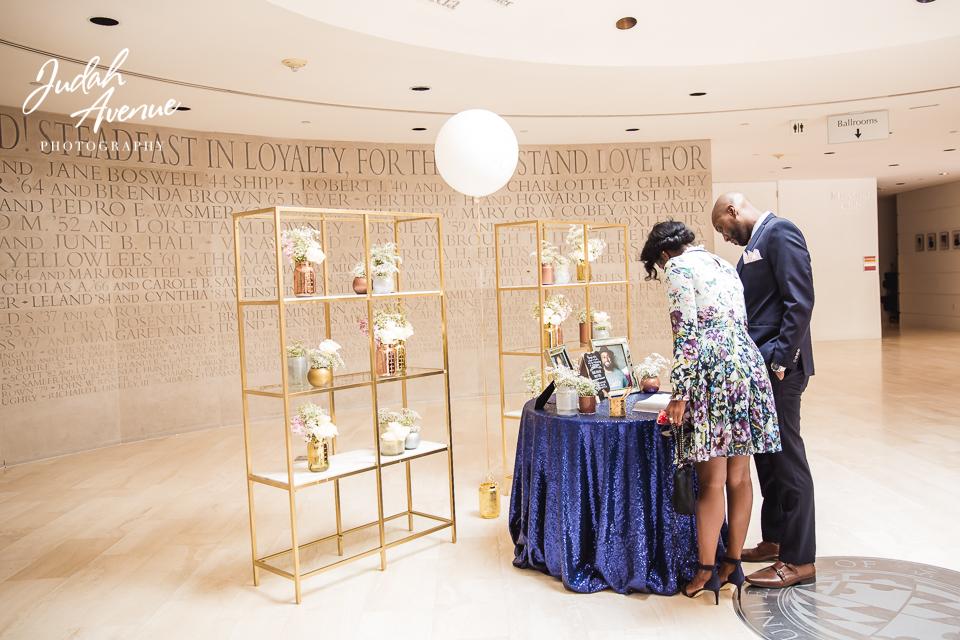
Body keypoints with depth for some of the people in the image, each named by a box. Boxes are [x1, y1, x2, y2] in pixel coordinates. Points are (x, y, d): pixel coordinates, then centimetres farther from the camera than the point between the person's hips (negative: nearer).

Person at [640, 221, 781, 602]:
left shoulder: (680, 266, -3)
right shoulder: (724, 265, 21)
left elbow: (686, 332, -12)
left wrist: (679, 392, -12)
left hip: (713, 371, -8)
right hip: (748, 363, 8)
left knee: (711, 480, -1)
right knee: (739, 476, 12)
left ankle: (707, 570, 8)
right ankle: (733, 563, 21)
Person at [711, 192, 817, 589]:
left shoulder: (779, 232, -9)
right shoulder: (754, 244, 19)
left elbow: (800, 301, -18)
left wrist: (779, 359, -20)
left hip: (778, 367, -10)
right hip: (757, 366, 10)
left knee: (787, 459, -3)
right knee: (766, 457, 16)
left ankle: (799, 560, 6)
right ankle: (775, 540, 29)